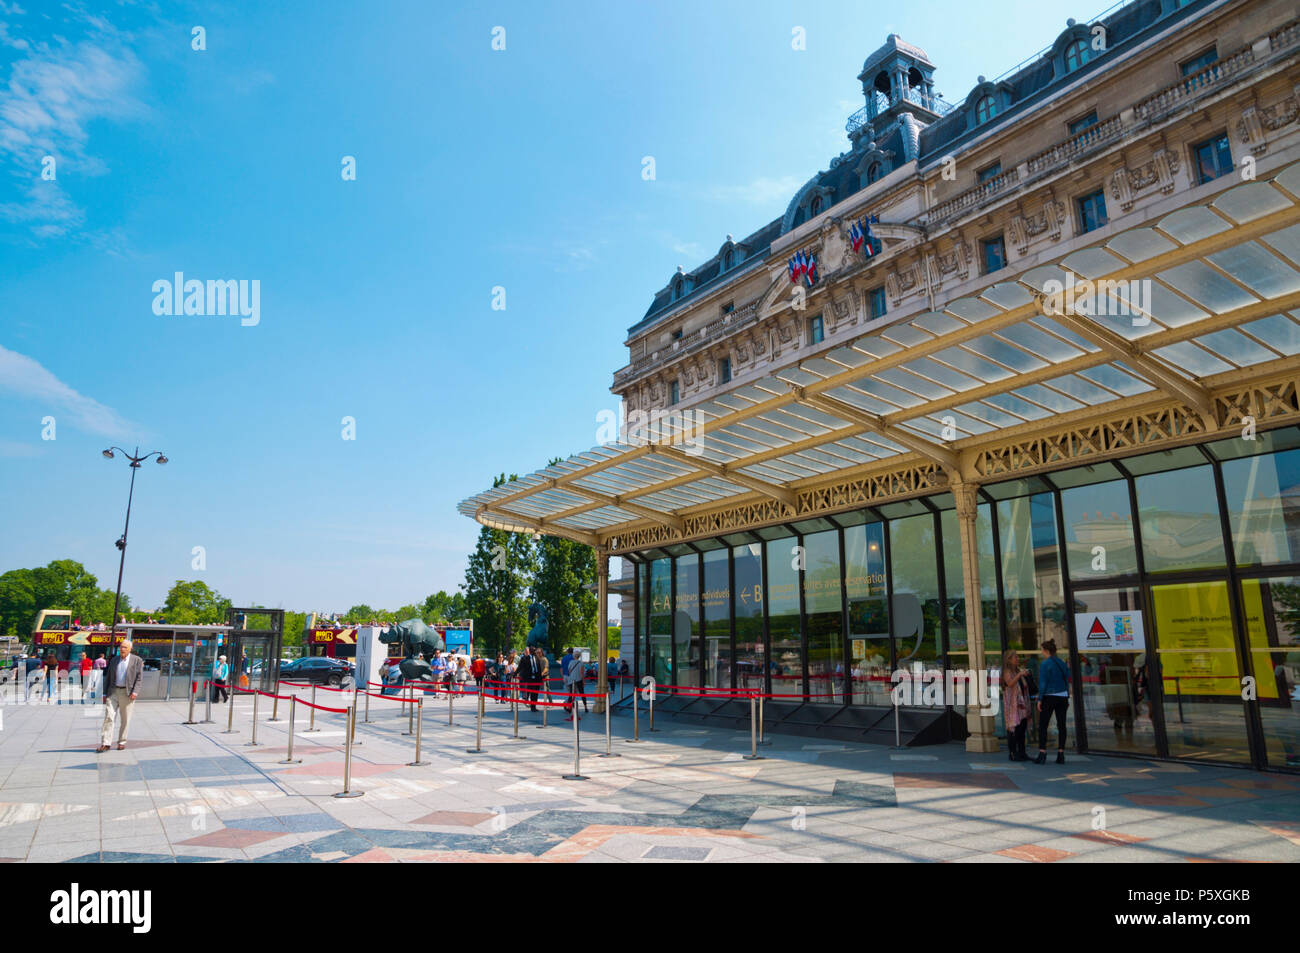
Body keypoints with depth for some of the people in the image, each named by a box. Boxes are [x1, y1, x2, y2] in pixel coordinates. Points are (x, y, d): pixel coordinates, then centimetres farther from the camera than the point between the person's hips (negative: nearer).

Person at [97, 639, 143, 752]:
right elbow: (108, 678, 14)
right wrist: (105, 694, 7)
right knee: (108, 717, -7)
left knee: (125, 719, 4)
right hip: (113, 692, 2)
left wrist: (135, 692, -13)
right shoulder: (114, 660, 13)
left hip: (127, 693, -2)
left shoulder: (137, 660, 3)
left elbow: (139, 677, -2)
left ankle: (122, 742, 15)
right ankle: (105, 743, -8)